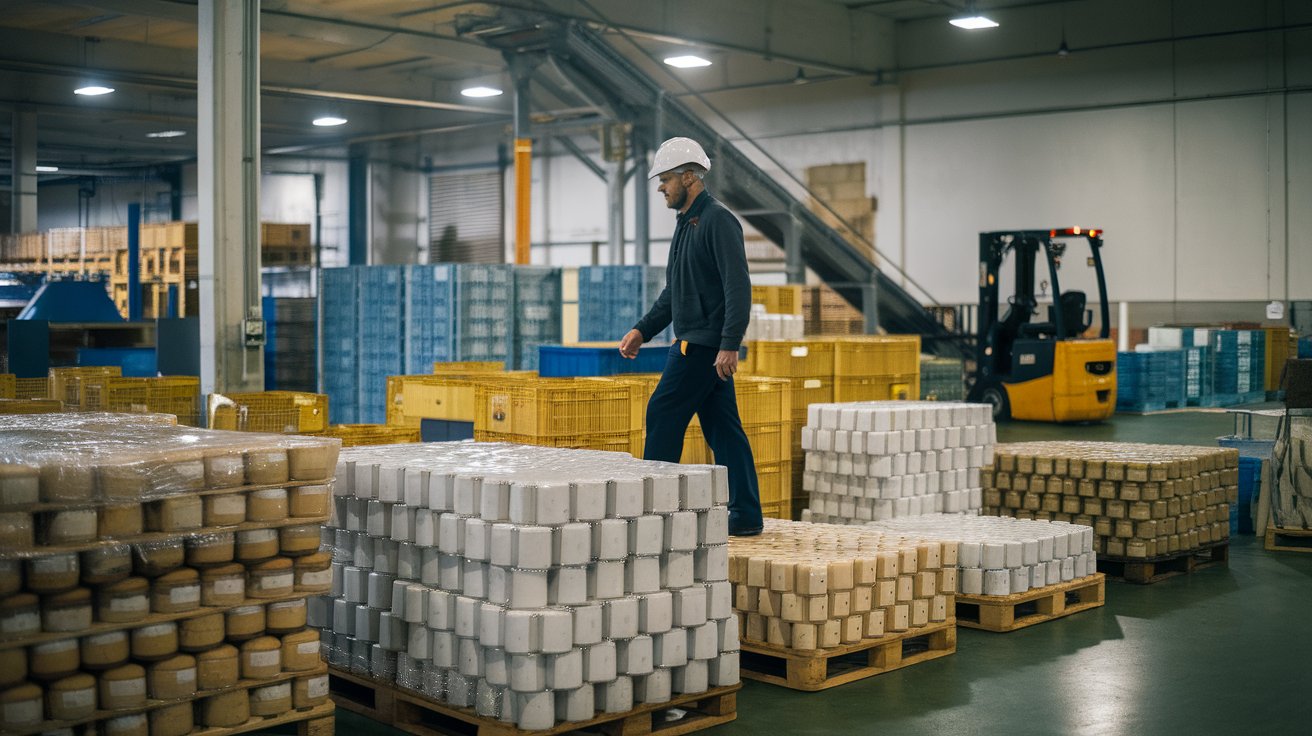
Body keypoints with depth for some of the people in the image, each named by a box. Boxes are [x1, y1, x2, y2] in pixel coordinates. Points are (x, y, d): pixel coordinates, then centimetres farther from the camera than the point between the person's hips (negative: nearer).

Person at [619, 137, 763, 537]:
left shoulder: (718, 221, -12)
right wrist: (642, 330, 18)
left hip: (705, 344, -10)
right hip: (694, 343, 10)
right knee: (722, 427, 8)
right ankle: (746, 515, 10)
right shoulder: (687, 223, 19)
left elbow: (738, 287, -19)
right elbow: (674, 292, 25)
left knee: (663, 415, -7)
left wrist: (729, 345, -24)